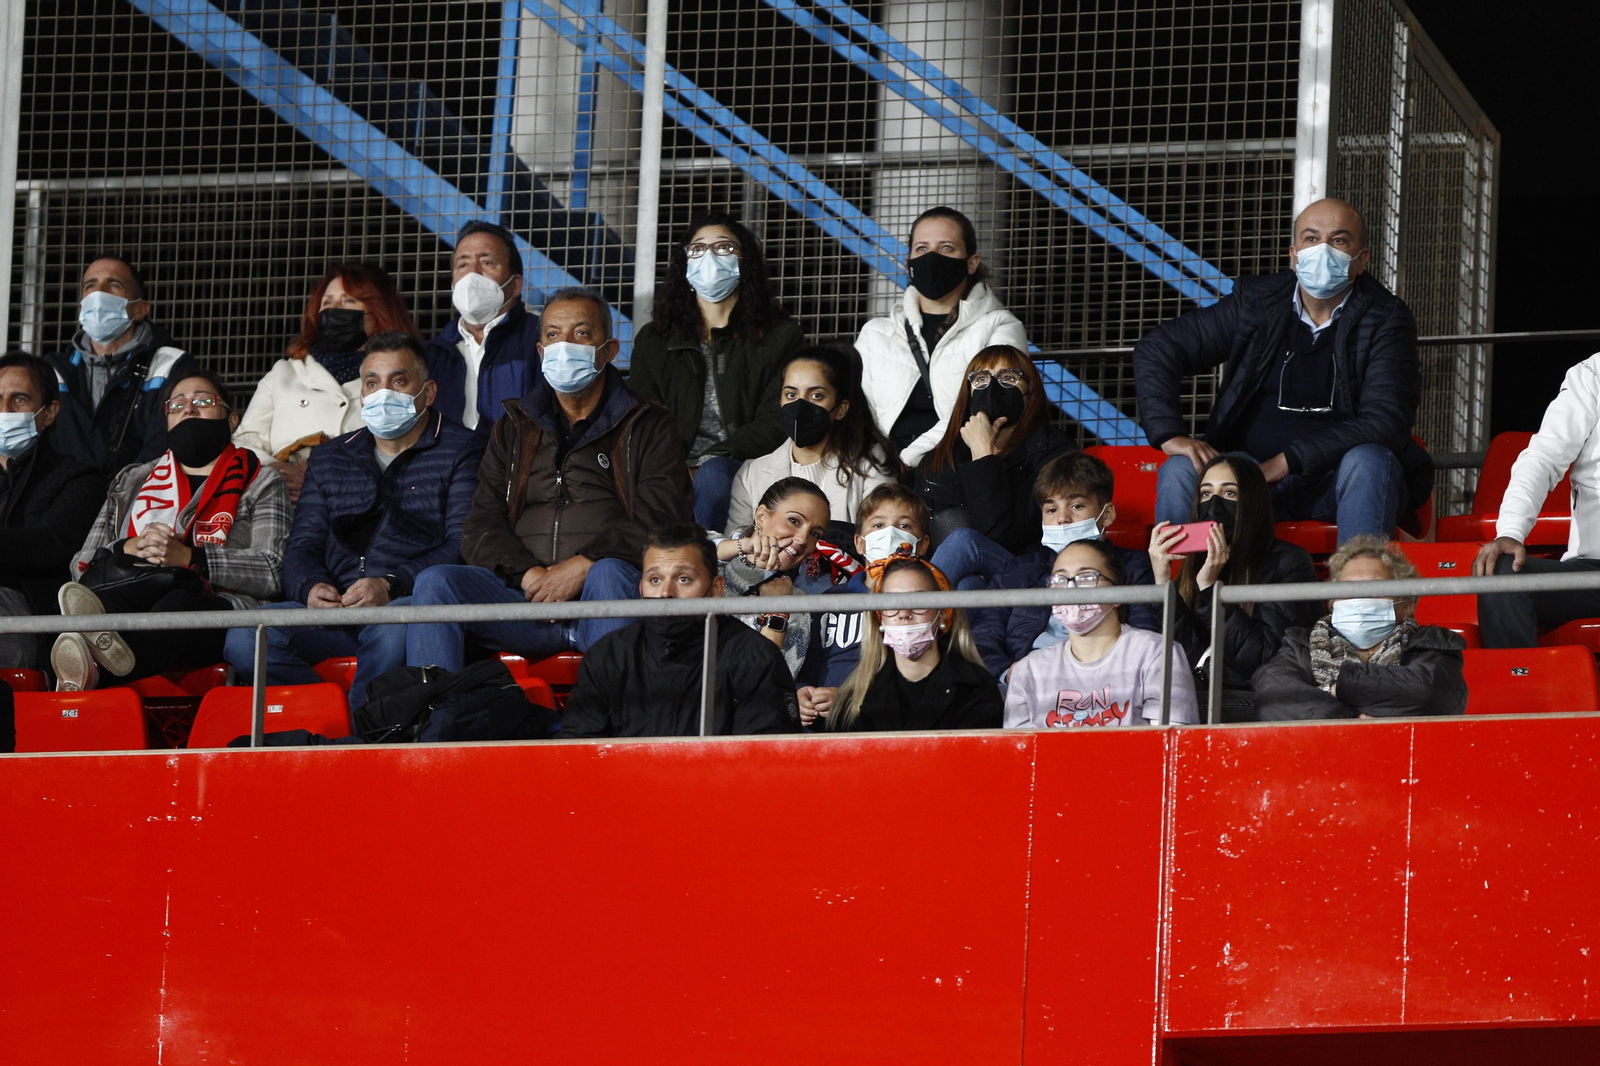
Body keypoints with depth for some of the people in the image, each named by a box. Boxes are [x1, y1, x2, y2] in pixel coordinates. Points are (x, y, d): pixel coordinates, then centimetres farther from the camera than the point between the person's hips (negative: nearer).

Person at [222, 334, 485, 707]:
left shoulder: (461, 450, 10)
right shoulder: (330, 459, 27)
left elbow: (464, 546, -4)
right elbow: (302, 546, 20)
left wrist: (391, 586, -20)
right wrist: (311, 587, -6)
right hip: (333, 610, 4)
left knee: (393, 631, -41)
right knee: (244, 639, -24)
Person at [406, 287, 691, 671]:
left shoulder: (647, 427, 14)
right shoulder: (514, 430, 25)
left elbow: (662, 522, -1)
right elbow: (480, 530, 14)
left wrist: (583, 566, -15)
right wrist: (527, 574, -8)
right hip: (526, 593, 3)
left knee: (610, 573, -37)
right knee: (435, 582, -22)